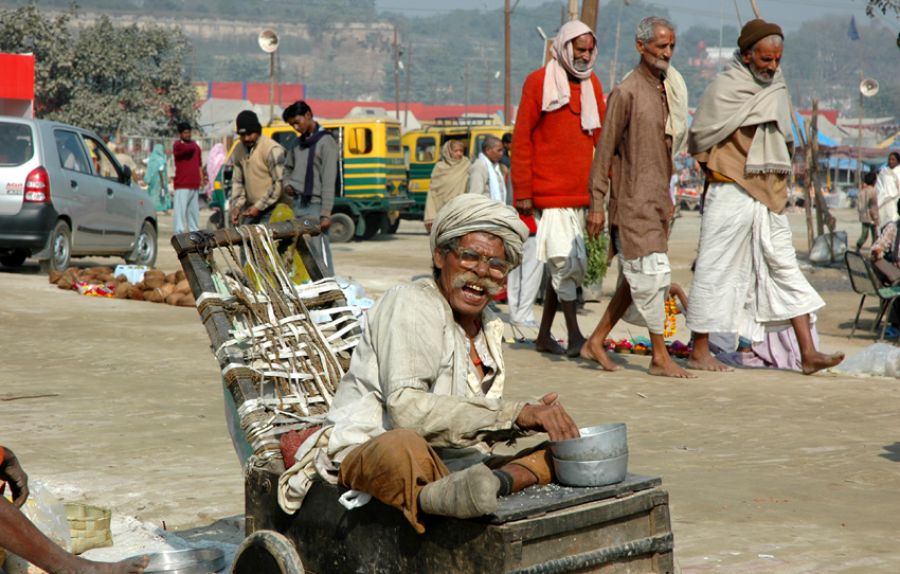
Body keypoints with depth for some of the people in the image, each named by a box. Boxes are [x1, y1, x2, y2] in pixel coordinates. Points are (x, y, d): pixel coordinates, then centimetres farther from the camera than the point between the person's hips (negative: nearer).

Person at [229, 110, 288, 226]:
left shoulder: (272, 149, -12)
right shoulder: (238, 151, 10)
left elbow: (279, 183, -14)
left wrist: (259, 206, -15)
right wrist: (236, 206, 3)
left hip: (271, 210, -6)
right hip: (250, 208, 6)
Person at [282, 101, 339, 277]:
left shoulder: (326, 141, -6)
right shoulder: (298, 143, 17)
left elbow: (329, 181, -12)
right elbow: (288, 168, 31)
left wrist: (326, 213, -16)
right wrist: (287, 184, 8)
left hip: (315, 205, -8)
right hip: (298, 205, 8)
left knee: (319, 252, -11)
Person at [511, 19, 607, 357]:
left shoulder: (592, 84, 13)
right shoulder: (538, 83, -4)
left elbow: (601, 136, 16)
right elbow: (521, 139, -5)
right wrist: (522, 192, -9)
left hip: (581, 193, 6)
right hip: (550, 193, -6)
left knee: (562, 266, 10)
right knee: (568, 262, -10)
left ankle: (544, 336, 20)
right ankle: (575, 336, -4)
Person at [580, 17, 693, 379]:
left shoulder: (665, 91, 14)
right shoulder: (626, 93, -10)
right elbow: (605, 149, -10)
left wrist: (667, 200, 19)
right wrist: (596, 204, -12)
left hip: (657, 203, 8)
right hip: (633, 203, -8)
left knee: (635, 281, 10)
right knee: (652, 276, -7)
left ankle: (596, 342, 20)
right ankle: (660, 357, 1)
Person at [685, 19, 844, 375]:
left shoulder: (777, 89, 13)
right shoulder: (723, 89, -8)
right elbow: (699, 138, -7)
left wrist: (778, 178, 12)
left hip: (769, 197, 7)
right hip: (731, 195, -7)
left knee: (786, 269, 3)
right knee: (715, 272, -1)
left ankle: (808, 353, 1)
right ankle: (699, 352, 9)